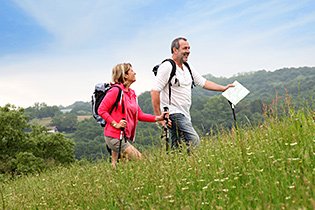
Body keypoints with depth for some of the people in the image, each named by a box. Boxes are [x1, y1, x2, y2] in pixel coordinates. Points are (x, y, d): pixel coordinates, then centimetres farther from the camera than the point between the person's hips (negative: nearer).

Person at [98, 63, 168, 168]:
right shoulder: (116, 90, -12)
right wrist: (116, 124, -18)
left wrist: (158, 118, 4)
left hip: (125, 137, 9)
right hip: (115, 136, -9)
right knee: (139, 160, -11)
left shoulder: (132, 93, 14)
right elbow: (101, 110, -12)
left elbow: (139, 115, 14)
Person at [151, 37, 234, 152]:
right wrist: (158, 117, -18)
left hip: (185, 115, 9)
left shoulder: (188, 69, 16)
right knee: (194, 141, -19)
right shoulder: (167, 67, -10)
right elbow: (155, 92, -15)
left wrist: (223, 88, 18)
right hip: (173, 113, -9)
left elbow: (204, 82, 25)